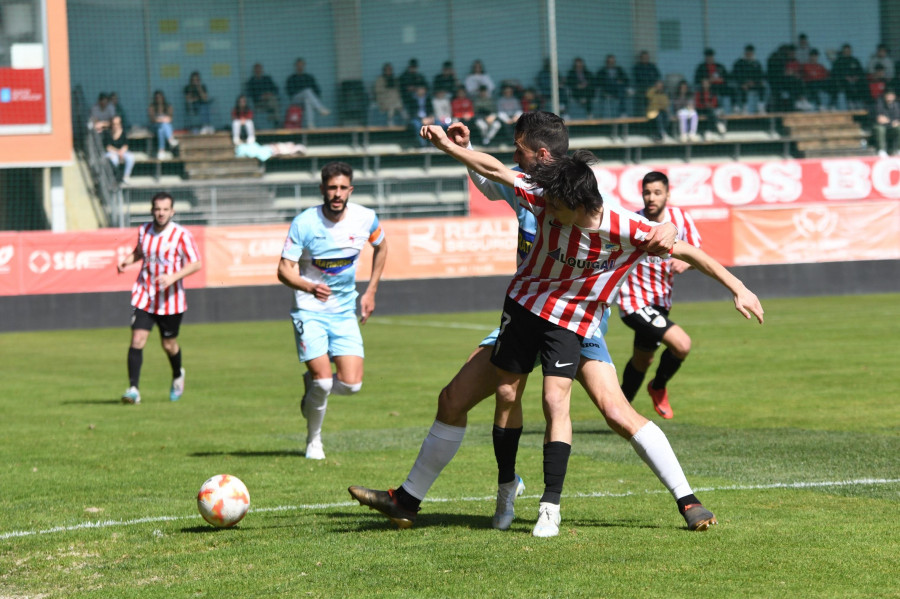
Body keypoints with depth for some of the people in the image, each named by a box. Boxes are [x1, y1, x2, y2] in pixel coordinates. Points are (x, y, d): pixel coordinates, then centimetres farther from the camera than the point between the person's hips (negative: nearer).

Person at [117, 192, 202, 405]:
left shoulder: (181, 235, -11)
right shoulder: (144, 231, 2)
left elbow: (196, 264, -10)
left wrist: (173, 277, -24)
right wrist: (127, 260, 1)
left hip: (170, 299, -2)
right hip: (144, 296, 3)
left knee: (169, 345, 10)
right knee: (137, 339, -13)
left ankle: (177, 376, 42)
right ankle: (133, 389, -12)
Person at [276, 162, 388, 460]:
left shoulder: (365, 219, -5)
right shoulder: (304, 223, -15)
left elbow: (381, 247, 17)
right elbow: (285, 270, -16)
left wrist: (371, 291, 13)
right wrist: (311, 287, -36)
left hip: (345, 311, 3)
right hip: (309, 310, -3)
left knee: (351, 384, -10)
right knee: (323, 379, -18)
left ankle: (311, 385, 25)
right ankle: (314, 440, 8)